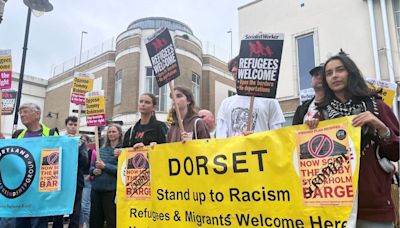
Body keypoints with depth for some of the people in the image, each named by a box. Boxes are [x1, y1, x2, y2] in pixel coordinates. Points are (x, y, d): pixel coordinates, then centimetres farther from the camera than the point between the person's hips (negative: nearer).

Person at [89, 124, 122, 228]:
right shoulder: (101, 149, 16)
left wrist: (105, 166, -17)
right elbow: (92, 166, 18)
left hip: (111, 189, -6)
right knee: (94, 219, 13)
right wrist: (94, 170, -5)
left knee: (111, 219, 2)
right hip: (96, 188, 6)